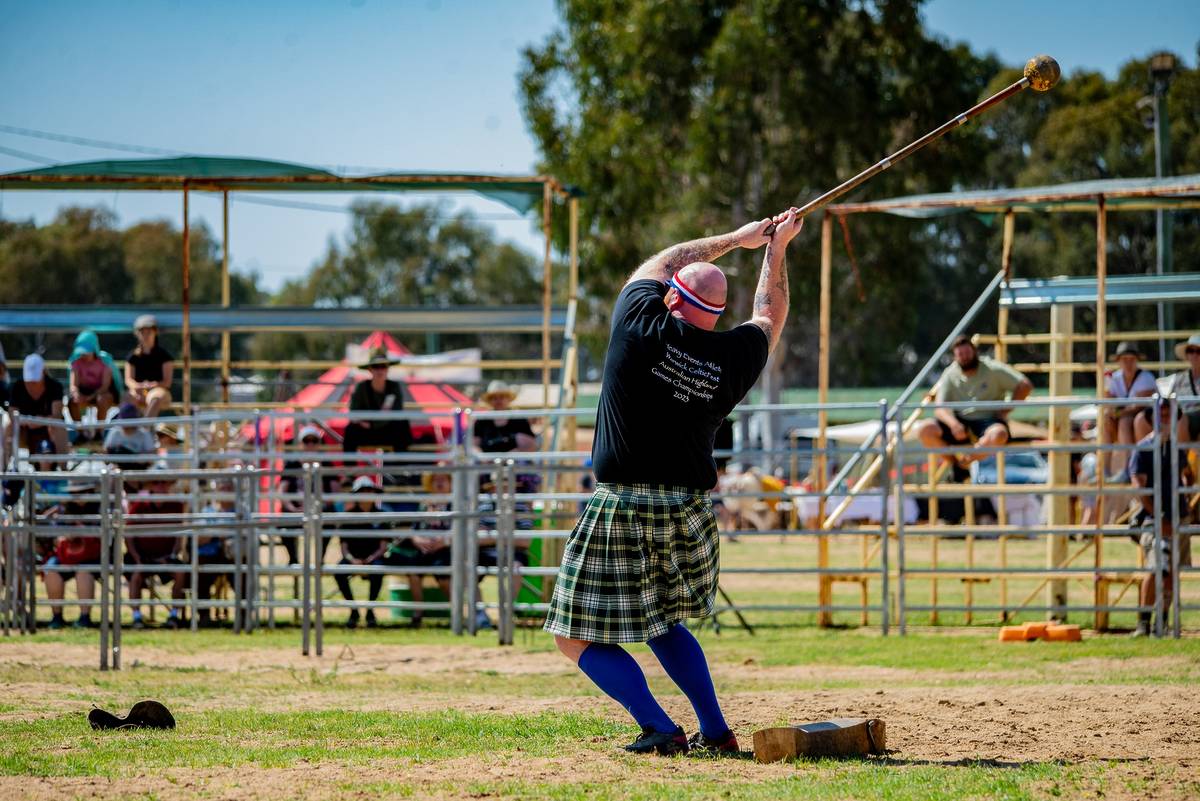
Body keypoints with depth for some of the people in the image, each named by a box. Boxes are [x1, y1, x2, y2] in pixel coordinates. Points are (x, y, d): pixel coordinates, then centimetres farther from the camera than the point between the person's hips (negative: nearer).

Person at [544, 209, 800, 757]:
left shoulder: (642, 327, -10)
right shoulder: (732, 357, -1)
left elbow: (659, 263, 11)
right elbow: (770, 316, 23)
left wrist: (736, 239, 24)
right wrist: (775, 248, 35)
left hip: (622, 515, -5)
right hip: (690, 517, 6)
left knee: (577, 639, 2)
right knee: (662, 623, 27)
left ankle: (660, 730, -9)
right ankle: (715, 732, 20)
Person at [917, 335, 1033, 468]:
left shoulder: (993, 369, -1)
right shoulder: (950, 376, 5)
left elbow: (1025, 386, -4)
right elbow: (940, 409, -3)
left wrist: (1005, 411, -10)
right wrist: (953, 424, -24)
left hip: (988, 420, -3)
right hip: (960, 423, 3)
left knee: (998, 434, -41)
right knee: (925, 429, -23)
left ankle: (964, 461, -21)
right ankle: (954, 463, -7)